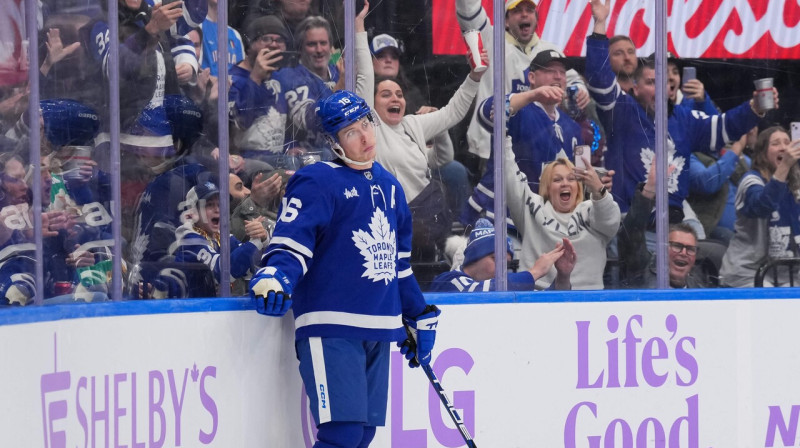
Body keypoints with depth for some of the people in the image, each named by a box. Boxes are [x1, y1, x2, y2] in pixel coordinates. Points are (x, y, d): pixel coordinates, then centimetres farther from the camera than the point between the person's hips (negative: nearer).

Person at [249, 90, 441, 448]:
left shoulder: (389, 187, 18)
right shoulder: (317, 183, -6)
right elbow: (290, 243, -16)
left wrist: (419, 317, 29)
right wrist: (274, 277, -36)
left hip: (378, 332, 8)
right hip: (330, 328, -8)